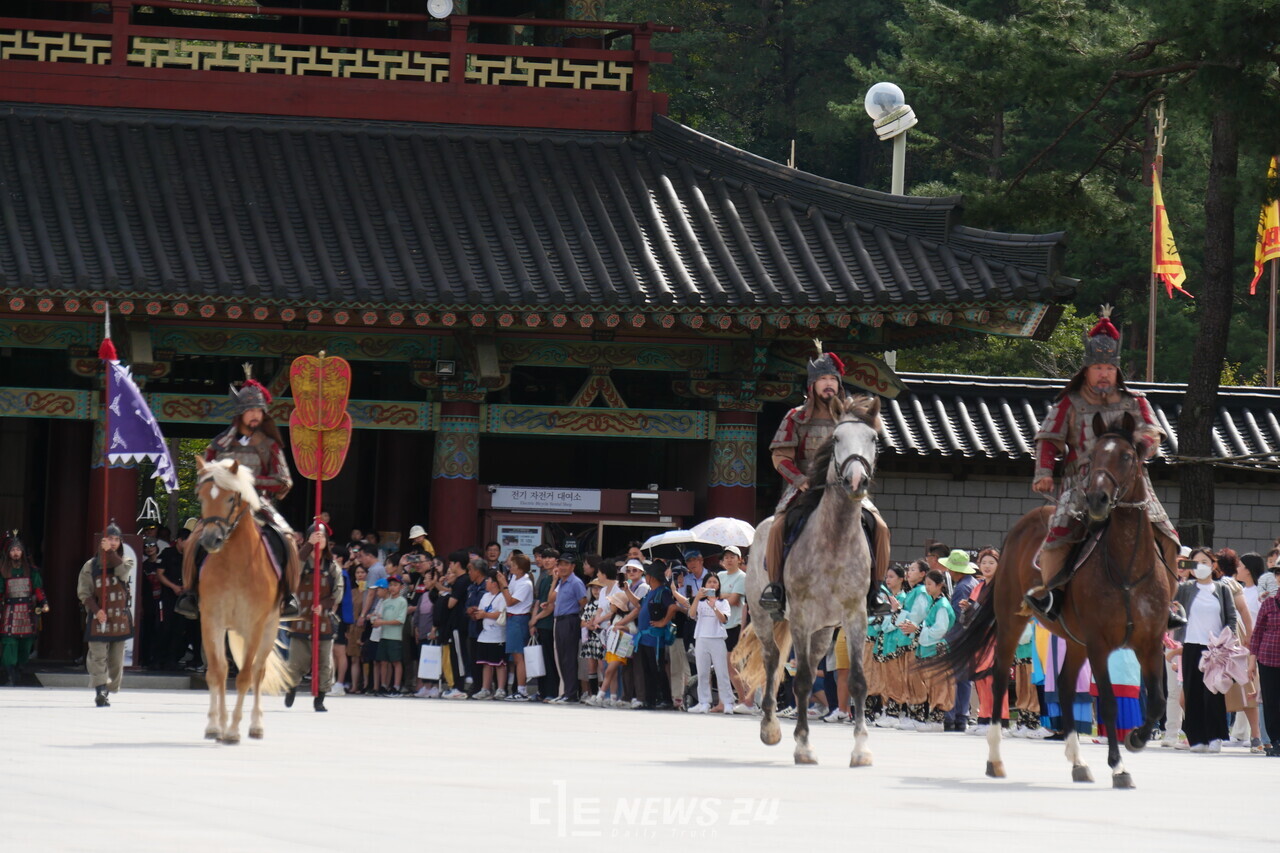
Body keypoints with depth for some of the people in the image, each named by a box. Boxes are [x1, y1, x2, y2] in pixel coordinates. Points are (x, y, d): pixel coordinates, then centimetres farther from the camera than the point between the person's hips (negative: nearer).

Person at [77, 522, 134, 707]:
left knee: (116, 657, 4)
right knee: (98, 655, -12)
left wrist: (110, 552, -21)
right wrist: (96, 609, -15)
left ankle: (108, 690, 16)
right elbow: (84, 592, -1)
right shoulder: (91, 565, 4)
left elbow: (123, 572, -16)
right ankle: (100, 690, -19)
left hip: (120, 618, 2)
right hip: (98, 617, -2)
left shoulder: (125, 561, 9)